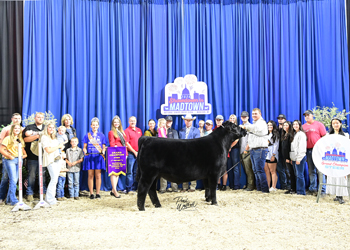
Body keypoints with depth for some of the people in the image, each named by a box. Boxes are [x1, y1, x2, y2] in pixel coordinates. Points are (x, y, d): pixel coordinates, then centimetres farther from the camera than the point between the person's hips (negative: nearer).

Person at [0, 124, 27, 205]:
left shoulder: (20, 139, 15)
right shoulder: (8, 138, -3)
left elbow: (22, 149, 25)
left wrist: (24, 155, 6)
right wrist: (9, 156, -11)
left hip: (18, 160, 6)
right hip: (9, 160, -6)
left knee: (15, 180, 6)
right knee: (13, 180, -12)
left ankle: (9, 200, 16)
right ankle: (13, 200, -12)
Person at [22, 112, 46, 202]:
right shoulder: (29, 128, 6)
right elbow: (25, 139, -7)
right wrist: (38, 135, -14)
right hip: (32, 156, -2)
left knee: (43, 174, 5)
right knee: (31, 175, 0)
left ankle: (44, 193, 12)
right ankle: (29, 194, 7)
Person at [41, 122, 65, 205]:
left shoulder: (54, 138, 21)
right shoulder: (44, 137, -4)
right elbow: (48, 150, -13)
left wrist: (61, 146, 13)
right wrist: (58, 146, -6)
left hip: (57, 159, 8)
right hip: (50, 159, -8)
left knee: (55, 179, 4)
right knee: (54, 178, -15)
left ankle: (50, 198, 10)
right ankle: (50, 199, -9)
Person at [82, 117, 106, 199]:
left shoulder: (101, 135, 10)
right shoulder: (87, 135, 9)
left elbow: (104, 147, 10)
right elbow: (84, 147, 8)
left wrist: (103, 151, -11)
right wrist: (85, 151, -12)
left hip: (98, 157, 0)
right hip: (89, 157, 0)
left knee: (98, 175, 0)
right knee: (90, 175, 0)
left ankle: (98, 193, 5)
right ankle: (91, 193, 5)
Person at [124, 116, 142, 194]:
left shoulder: (139, 130, 15)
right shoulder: (127, 131, -3)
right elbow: (126, 143, -8)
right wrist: (134, 152, -11)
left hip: (138, 153, 6)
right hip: (131, 154, -6)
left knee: (136, 172, 9)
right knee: (130, 172, -4)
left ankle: (134, 188, 15)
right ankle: (129, 189, -1)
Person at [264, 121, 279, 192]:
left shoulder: (275, 134, 1)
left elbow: (276, 145, -6)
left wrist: (273, 155, -14)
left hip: (271, 155, -6)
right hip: (265, 154, 6)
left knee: (273, 171, -5)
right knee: (266, 171, 1)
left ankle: (273, 187, -5)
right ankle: (268, 187, 3)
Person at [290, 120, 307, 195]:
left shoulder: (301, 134, -6)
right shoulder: (294, 134, 19)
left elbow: (302, 147, -13)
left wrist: (299, 158, -16)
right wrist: (292, 158, 11)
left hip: (300, 158, -8)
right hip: (294, 158, 8)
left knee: (299, 175, -6)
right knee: (296, 175, 9)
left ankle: (301, 191, -2)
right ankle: (298, 190, 14)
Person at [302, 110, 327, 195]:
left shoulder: (319, 124, 2)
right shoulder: (303, 126, 13)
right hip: (308, 150, 4)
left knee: (320, 170, -6)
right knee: (311, 171, 9)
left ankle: (322, 190, -3)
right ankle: (312, 189, 15)